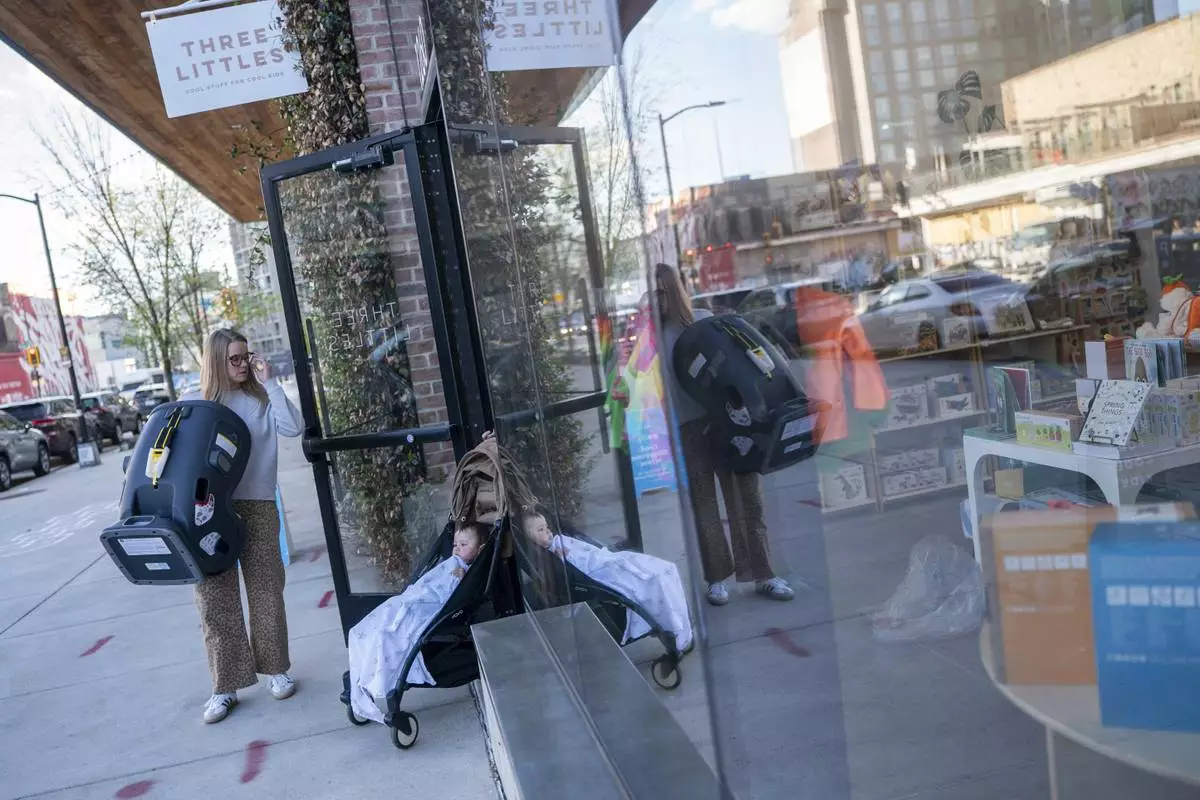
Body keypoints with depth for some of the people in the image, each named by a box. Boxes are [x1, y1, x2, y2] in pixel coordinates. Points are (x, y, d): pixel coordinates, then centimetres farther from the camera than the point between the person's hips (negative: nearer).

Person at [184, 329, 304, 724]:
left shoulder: (261, 399, 6)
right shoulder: (192, 402, 6)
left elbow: (294, 428, -9)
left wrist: (269, 382, -7)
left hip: (257, 504, 0)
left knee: (265, 591, 7)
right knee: (215, 599, 1)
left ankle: (275, 668, 24)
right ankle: (225, 685, 11)